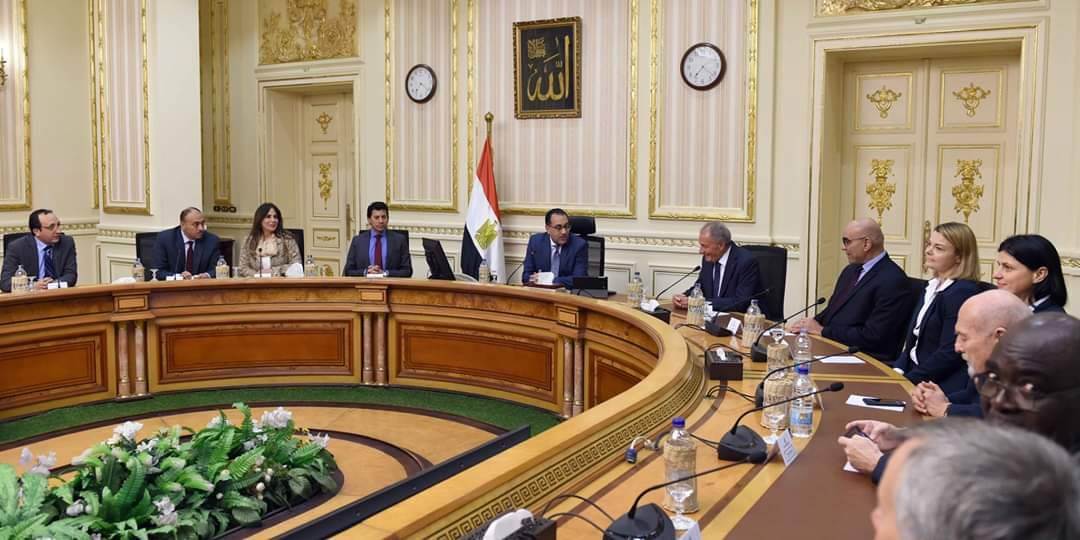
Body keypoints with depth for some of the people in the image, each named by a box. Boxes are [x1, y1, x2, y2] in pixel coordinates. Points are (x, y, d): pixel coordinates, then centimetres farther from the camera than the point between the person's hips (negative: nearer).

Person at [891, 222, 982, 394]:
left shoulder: (963, 293, -14)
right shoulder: (933, 287, 13)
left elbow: (950, 353, -18)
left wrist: (907, 380, -17)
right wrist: (898, 370, -1)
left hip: (943, 385, -8)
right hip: (915, 376, 8)